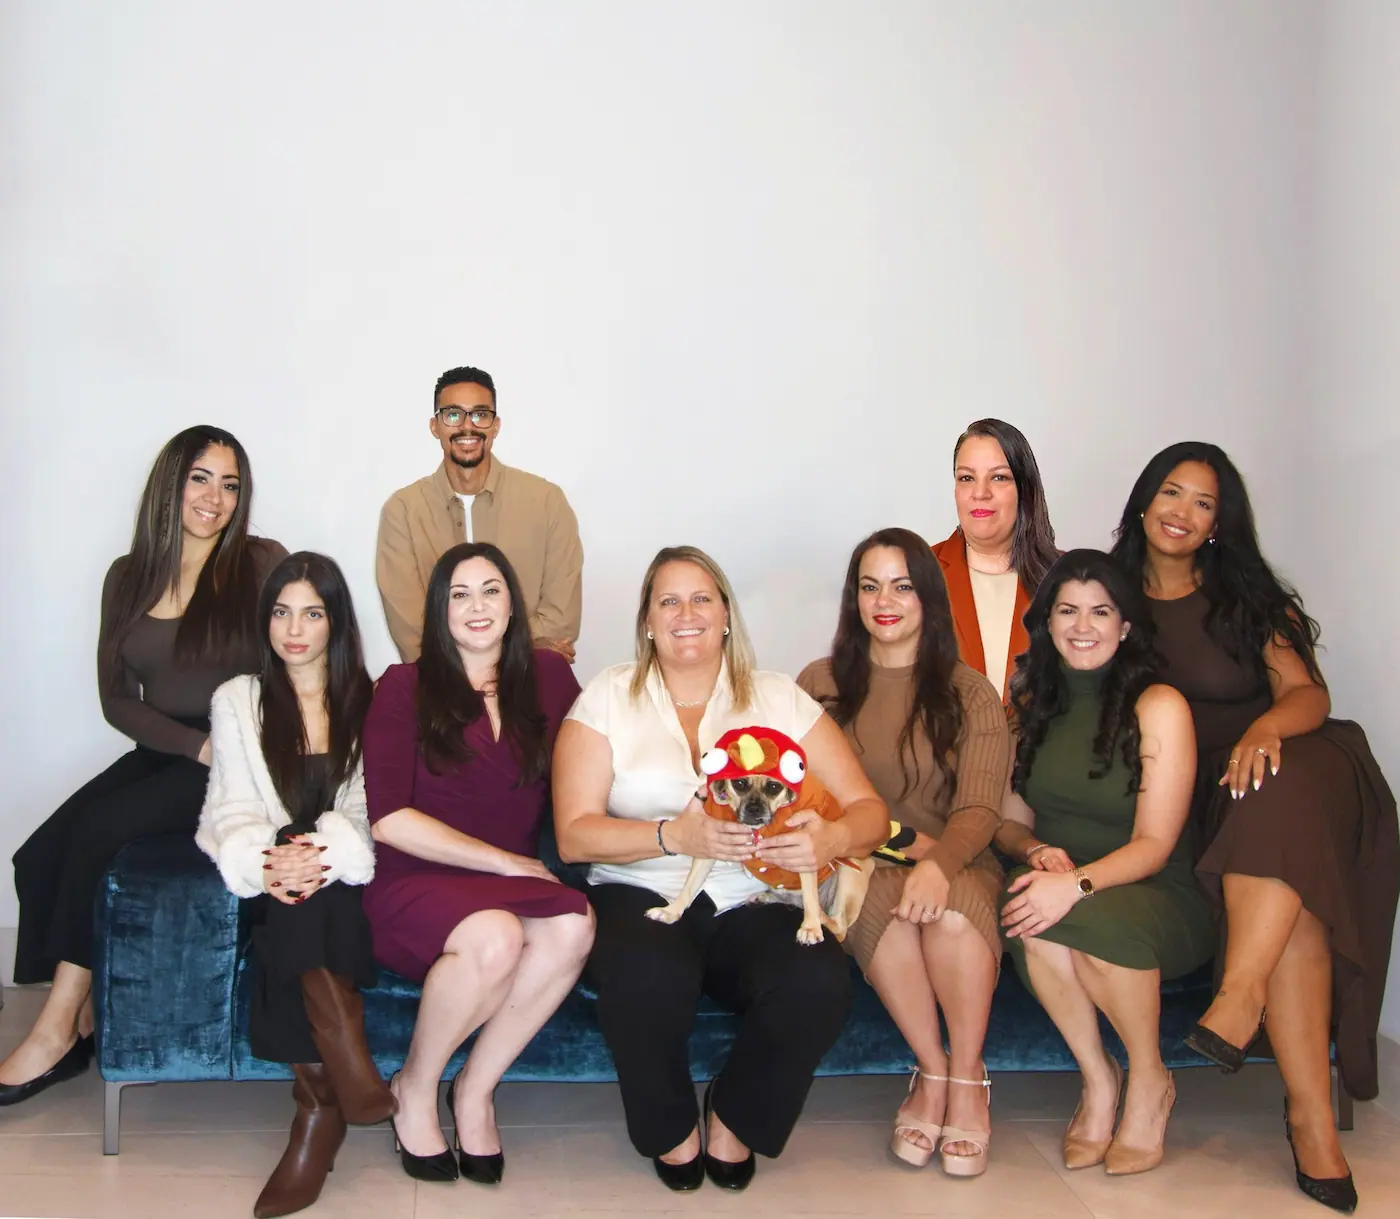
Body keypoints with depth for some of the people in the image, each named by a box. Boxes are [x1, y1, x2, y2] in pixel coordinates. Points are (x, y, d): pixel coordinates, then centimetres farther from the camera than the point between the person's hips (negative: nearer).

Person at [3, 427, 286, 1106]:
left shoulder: (261, 565, -2)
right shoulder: (129, 577, 10)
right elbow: (116, 698, 7)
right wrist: (197, 744, -8)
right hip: (161, 755, 5)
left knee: (96, 828, -24)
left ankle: (57, 1030, -11)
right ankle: (80, 1027, -5)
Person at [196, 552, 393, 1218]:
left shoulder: (365, 699, 12)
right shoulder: (237, 700, 14)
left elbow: (368, 809, 0)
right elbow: (230, 810, 3)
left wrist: (326, 852, -22)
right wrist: (265, 862, -19)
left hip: (345, 874, 0)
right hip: (275, 874, 1)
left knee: (290, 927, -33)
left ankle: (318, 1107, -28)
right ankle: (345, 1063, -34)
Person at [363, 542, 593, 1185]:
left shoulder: (548, 677, 9)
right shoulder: (405, 686, 0)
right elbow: (388, 817, -8)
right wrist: (505, 861, -11)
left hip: (513, 885, 3)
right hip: (415, 884, -3)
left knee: (573, 927, -31)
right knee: (495, 936, -35)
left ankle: (476, 1089, -10)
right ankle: (414, 1088, -6)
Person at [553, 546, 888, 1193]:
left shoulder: (780, 698, 8)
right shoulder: (608, 697, 5)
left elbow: (868, 810, 4)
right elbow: (574, 835, -5)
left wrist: (832, 838, -20)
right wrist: (676, 835, -20)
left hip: (750, 906, 2)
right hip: (640, 898, -1)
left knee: (821, 981, -30)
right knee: (650, 977, -36)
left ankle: (736, 1119, 3)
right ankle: (670, 1129, -1)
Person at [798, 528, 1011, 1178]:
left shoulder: (969, 694, 6)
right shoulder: (820, 683, 11)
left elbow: (980, 809, -6)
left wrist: (939, 863, -28)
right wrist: (899, 837, -9)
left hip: (955, 865, 0)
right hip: (857, 866, 0)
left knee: (951, 909, -35)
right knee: (884, 901, -35)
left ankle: (967, 1080, -15)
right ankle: (933, 1072, -18)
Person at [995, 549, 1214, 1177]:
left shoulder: (1158, 707, -6)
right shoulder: (1029, 705, 8)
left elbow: (1154, 844, -11)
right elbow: (1008, 820, 11)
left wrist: (1078, 883, -29)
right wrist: (1037, 852, -13)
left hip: (1157, 895, -3)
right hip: (1058, 882, 3)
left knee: (1100, 917, -37)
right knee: (1027, 911, -33)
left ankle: (1149, 1084, -8)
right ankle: (1097, 1079, -11)